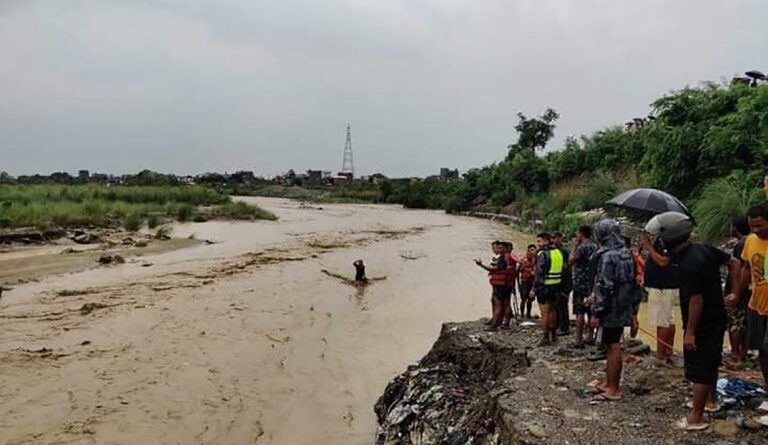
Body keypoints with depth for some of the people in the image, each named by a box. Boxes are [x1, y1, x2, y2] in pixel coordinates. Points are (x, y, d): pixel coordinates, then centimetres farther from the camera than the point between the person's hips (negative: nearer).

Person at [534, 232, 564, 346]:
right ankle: (553, 334, 28)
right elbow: (562, 269, 14)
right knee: (552, 310, 20)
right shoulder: (558, 252, 9)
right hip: (556, 285, 8)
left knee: (545, 313, -2)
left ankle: (546, 338, 0)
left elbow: (539, 273, -20)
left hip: (544, 286, -8)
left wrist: (535, 288, -15)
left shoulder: (542, 254, -16)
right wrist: (559, 286, 19)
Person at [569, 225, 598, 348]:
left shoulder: (582, 247, -14)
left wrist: (575, 245, -8)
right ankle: (590, 337, 21)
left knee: (579, 312, -5)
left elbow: (570, 262, -12)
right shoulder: (596, 247, 8)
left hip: (581, 283, -7)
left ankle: (578, 340, -5)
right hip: (593, 283, 7)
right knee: (590, 311, 15)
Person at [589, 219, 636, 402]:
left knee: (612, 347, -2)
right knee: (613, 346, 17)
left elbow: (605, 287, -22)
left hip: (611, 310, -9)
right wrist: (631, 306, 21)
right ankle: (610, 383, 27)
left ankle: (613, 389, 5)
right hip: (624, 309, 9)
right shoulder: (626, 253, 9)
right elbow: (632, 282, 14)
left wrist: (597, 312, -16)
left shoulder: (608, 257, -19)